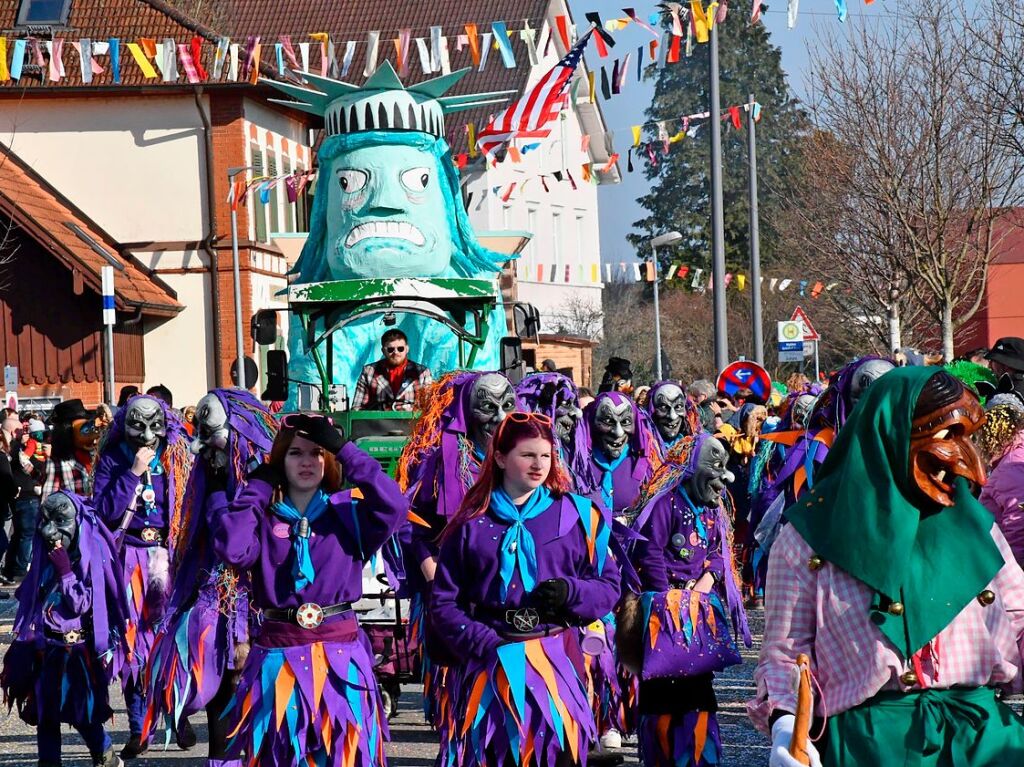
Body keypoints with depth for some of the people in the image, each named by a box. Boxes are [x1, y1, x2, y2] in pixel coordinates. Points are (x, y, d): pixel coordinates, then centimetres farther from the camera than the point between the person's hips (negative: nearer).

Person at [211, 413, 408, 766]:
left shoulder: (348, 511, 3)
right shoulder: (263, 515, 4)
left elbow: (393, 506, -17)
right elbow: (232, 550, -15)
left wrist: (343, 448, -15)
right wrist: (257, 490, -5)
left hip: (340, 656, 0)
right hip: (279, 658, 1)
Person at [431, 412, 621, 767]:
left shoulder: (576, 515, 6)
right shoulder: (473, 522, 7)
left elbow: (609, 585, 9)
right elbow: (444, 600, 6)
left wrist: (570, 592, -10)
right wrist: (483, 642, -8)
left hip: (556, 660, 0)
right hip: (489, 663, 0)